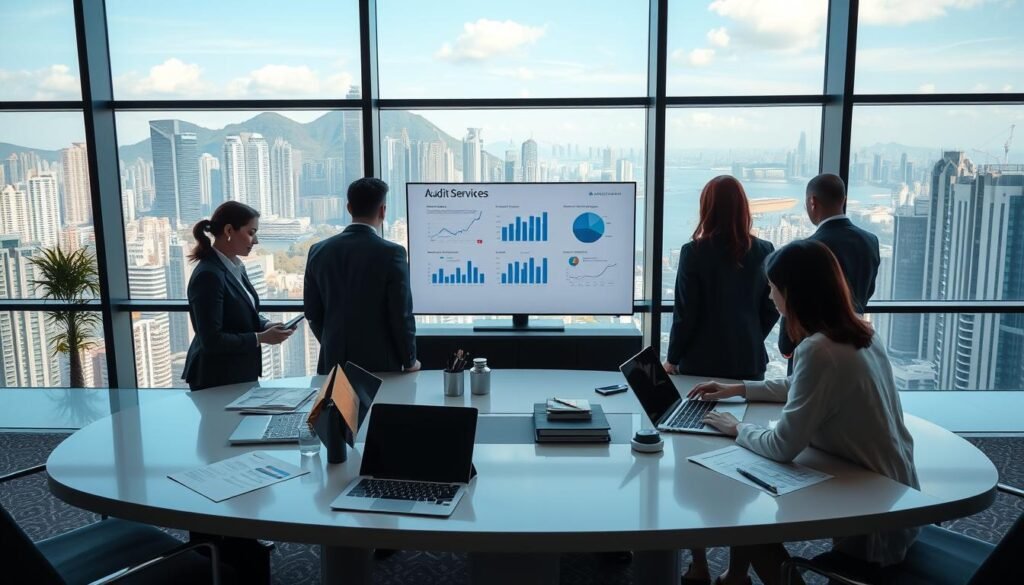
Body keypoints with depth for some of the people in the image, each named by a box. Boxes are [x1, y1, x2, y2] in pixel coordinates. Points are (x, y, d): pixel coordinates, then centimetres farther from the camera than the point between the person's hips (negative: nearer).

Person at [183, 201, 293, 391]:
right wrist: (261, 338, -19)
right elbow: (211, 340, -23)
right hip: (217, 380, -9)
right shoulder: (208, 275, -21)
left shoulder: (235, 267, 6)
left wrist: (265, 326, -1)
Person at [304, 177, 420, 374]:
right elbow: (401, 315, -12)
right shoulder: (391, 253, -14)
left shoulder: (319, 251, 0)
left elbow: (312, 312, 7)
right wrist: (409, 361, 2)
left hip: (334, 363, 4)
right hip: (380, 363, -4)